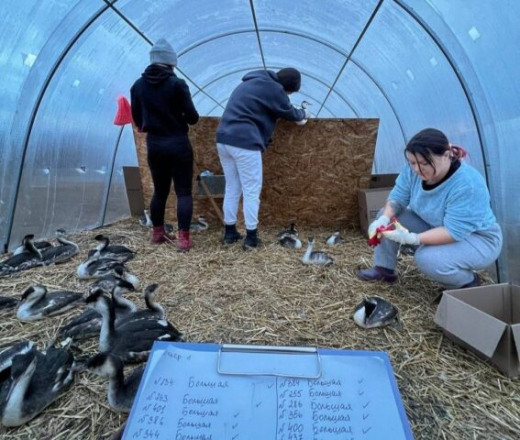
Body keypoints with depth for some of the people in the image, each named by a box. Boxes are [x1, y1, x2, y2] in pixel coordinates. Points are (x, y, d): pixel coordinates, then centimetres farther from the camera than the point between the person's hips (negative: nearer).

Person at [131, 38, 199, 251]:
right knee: (184, 191, -1)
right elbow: (192, 117, -9)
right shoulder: (177, 83, -9)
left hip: (153, 144, 5)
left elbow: (137, 118, 12)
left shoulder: (138, 85, 6)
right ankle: (183, 237, -5)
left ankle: (157, 232, 26)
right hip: (177, 143, -5)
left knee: (160, 190, 16)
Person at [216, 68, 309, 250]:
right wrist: (303, 114, 31)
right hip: (244, 142, -9)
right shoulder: (273, 88, -3)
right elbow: (290, 113, 7)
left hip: (224, 139, 9)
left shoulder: (253, 81, 24)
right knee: (251, 191, 0)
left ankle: (229, 232, 21)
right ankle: (251, 237, 6)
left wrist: (296, 115, 33)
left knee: (232, 188, 15)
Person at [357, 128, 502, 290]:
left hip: (479, 240, -6)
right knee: (387, 214, -8)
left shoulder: (467, 184, -34)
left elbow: (453, 231, -34)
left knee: (427, 258, -33)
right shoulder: (413, 169, -17)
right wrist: (384, 218, -28)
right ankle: (384, 269, 5)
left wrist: (413, 239, -42)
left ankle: (468, 283, 0)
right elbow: (397, 197, -9)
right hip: (435, 228, 6)